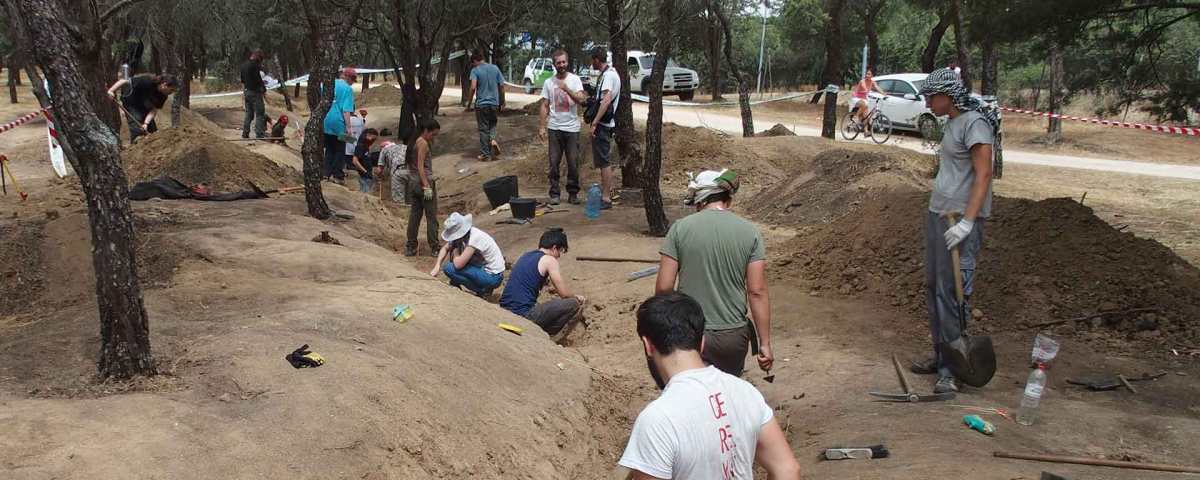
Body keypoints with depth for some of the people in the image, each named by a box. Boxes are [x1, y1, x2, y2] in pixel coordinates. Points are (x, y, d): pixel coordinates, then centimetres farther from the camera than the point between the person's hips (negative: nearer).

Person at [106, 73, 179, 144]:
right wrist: (111, 91, -35)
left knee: (153, 132, 3)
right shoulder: (146, 82, -31)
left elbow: (154, 110, -17)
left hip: (145, 108, 6)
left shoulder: (163, 95, -13)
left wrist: (146, 123, -31)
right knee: (137, 131, -19)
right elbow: (124, 81, -27)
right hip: (131, 105, -6)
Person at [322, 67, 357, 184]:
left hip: (325, 123, 6)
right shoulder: (348, 89, -9)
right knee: (340, 150, 5)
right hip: (338, 124, -6)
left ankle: (327, 173, 15)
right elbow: (346, 110, -16)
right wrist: (348, 127, -15)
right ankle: (338, 176, 5)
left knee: (329, 149, 16)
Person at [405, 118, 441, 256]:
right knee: (431, 217, -1)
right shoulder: (423, 143, -12)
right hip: (424, 182, -8)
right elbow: (420, 166, -18)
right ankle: (434, 248, 2)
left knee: (414, 215, 10)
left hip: (413, 182, 8)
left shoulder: (414, 142, 14)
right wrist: (427, 186, -21)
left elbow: (409, 162, 16)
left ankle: (411, 248, 12)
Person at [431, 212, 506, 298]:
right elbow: (445, 248, 11)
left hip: (492, 277, -9)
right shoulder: (460, 234, -3)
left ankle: (482, 290, -7)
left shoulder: (475, 237, -27)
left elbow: (458, 264, -31)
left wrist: (455, 254, -9)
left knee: (449, 268, -18)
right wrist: (437, 266, -3)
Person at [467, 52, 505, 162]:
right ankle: (493, 139, -5)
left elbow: (473, 87, -20)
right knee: (492, 124, 23)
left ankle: (485, 155, 9)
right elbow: (501, 86, 5)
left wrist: (469, 102, -10)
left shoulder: (475, 70, -8)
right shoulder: (495, 68, 5)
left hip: (481, 104, -4)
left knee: (483, 129, 5)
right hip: (494, 103, 4)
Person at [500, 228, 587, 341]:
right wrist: (576, 298, 17)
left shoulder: (525, 256, 18)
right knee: (575, 305, -3)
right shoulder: (549, 260, -5)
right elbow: (564, 294, -4)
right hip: (523, 315, -9)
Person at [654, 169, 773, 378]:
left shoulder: (680, 228, -6)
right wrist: (765, 343, -1)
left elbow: (664, 287, -8)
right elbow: (757, 292, -6)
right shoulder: (749, 232, -2)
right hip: (733, 335, 2)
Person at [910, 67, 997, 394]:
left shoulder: (975, 123, -13)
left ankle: (954, 370, -2)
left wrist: (967, 222, -24)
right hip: (938, 214, 10)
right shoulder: (952, 124, 16)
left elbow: (983, 175, -19)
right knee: (934, 287, 13)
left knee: (952, 291, -8)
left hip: (960, 219, -10)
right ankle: (942, 356, 23)